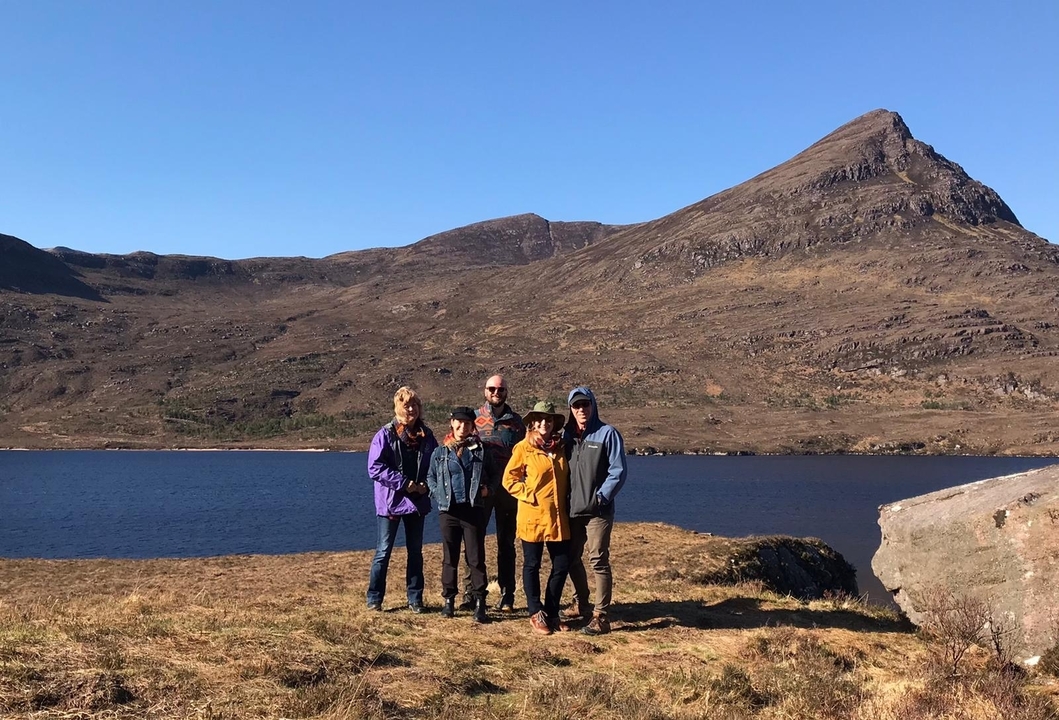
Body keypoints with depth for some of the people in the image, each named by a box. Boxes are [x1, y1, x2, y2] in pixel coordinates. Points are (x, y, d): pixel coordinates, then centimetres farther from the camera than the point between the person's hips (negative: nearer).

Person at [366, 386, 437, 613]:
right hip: (391, 501, -4)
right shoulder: (385, 435, -8)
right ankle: (374, 598, 11)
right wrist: (405, 483, -18)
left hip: (417, 502, 4)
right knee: (384, 551, 1)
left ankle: (415, 599, 19)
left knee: (415, 551, 11)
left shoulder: (426, 436, 5)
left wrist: (426, 484, -8)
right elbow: (375, 469, -15)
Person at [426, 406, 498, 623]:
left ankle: (479, 603, 3)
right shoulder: (440, 452, 6)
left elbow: (494, 474, 14)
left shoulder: (481, 450, 5)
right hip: (449, 510, 1)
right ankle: (449, 599, 17)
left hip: (473, 510, -1)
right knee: (449, 557, 8)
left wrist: (488, 489, -3)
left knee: (476, 558, -1)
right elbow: (431, 477, 16)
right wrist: (438, 494, 1)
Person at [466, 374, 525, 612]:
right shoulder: (474, 417, 3)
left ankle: (507, 597, 13)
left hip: (508, 489, 2)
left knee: (506, 543, 7)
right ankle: (470, 594, 6)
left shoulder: (515, 421, 8)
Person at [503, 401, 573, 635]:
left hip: (558, 517, 4)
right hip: (533, 517, -4)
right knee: (532, 565, 6)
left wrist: (565, 497, 7)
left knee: (562, 565, 6)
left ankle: (552, 612, 22)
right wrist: (528, 495, -11)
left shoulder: (560, 447, 9)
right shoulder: (524, 448, -5)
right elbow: (509, 479, -3)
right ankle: (536, 614, 19)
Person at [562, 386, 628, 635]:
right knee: (571, 559, 14)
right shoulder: (566, 435, 11)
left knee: (598, 561, -6)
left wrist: (602, 497, -14)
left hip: (598, 511, -6)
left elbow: (618, 470, -9)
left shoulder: (607, 434, -5)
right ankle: (580, 604, 31)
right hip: (571, 510, 6)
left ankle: (601, 616, -3)